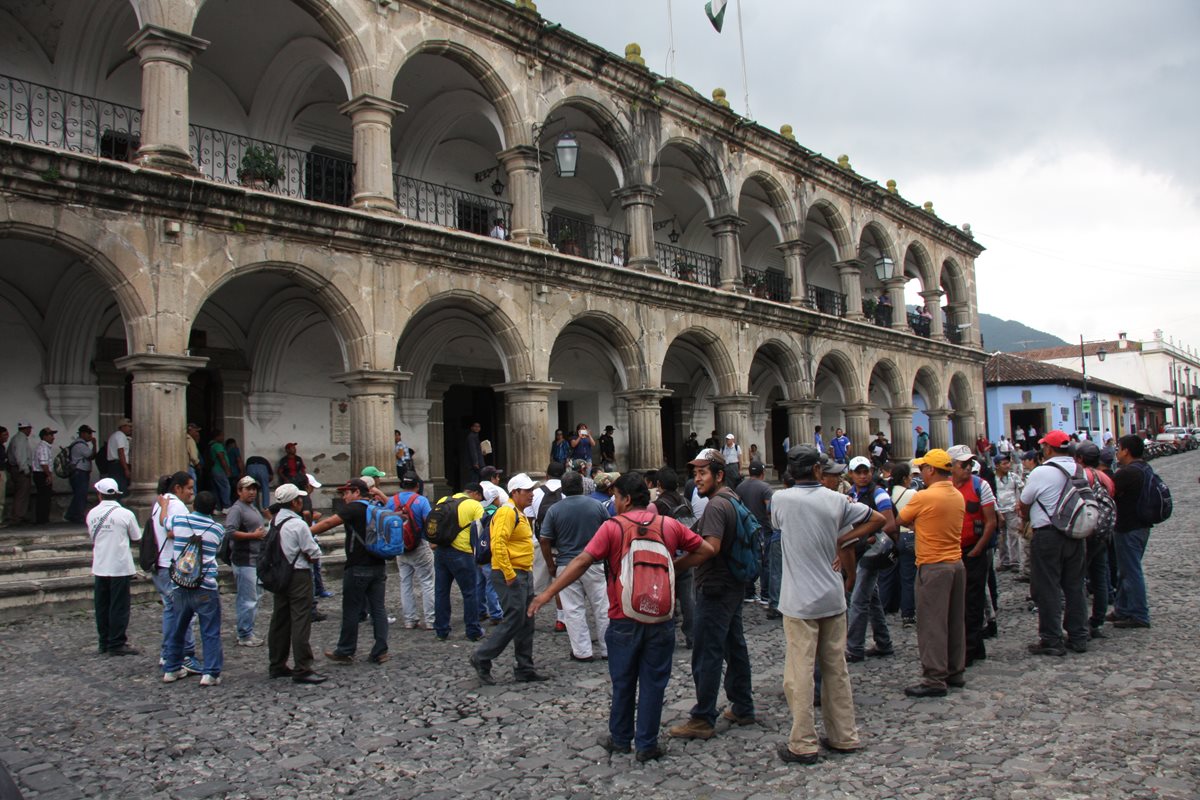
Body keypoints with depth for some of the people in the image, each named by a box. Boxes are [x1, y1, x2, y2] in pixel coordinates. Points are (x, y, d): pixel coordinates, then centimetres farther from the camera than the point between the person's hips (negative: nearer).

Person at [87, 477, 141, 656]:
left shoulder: (92, 514, 0)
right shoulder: (125, 514, -12)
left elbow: (92, 536, 13)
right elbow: (137, 538, -1)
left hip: (99, 567, 4)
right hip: (120, 567, -4)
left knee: (101, 606, 13)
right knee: (119, 607, 2)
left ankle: (104, 642, 21)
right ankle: (116, 643, 5)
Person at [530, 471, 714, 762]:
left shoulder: (612, 527, -9)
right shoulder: (669, 525, 1)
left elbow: (582, 561, -16)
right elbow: (706, 550, 4)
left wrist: (549, 593, -15)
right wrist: (675, 566, 6)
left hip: (624, 620, -1)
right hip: (661, 619, 2)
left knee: (623, 682, 15)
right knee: (653, 682, 10)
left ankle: (620, 738, 28)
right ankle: (646, 744, 15)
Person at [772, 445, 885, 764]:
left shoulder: (781, 499, -9)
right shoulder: (836, 500, 0)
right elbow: (877, 519, 8)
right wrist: (841, 541, 5)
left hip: (800, 601, -4)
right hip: (833, 597, 4)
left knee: (799, 673, 1)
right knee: (836, 669, 14)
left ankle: (803, 744, 6)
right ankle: (844, 737, 24)